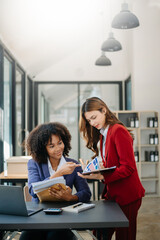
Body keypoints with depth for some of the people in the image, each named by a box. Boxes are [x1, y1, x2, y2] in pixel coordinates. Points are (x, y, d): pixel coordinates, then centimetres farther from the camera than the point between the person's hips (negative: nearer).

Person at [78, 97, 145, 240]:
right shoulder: (103, 135, 14)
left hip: (126, 196, -8)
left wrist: (101, 176, -27)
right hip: (112, 194, 8)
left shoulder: (118, 131, -14)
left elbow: (128, 168, -20)